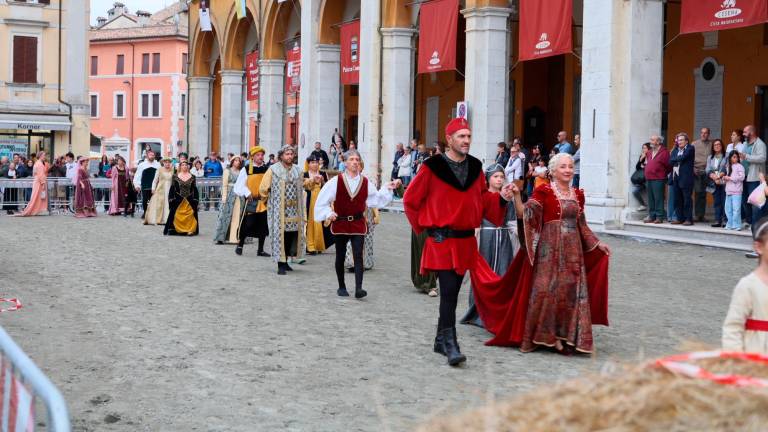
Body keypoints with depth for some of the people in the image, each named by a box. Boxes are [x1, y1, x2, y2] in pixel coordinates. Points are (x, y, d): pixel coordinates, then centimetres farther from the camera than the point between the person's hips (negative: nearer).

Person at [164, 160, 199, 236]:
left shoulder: (192, 177, 5)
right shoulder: (175, 176, 2)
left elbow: (195, 190, 7)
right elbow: (172, 189, 2)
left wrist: (196, 200, 1)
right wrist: (171, 200, -4)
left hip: (190, 201, 1)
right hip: (178, 201, -1)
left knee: (190, 215, -3)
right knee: (177, 216, -2)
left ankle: (190, 230, 1)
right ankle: (177, 229, 7)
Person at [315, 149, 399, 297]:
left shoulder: (366, 183, 3)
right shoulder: (336, 181, -4)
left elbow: (376, 199, 11)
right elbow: (323, 200, 0)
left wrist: (387, 189, 4)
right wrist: (328, 213, -9)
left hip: (358, 224, 0)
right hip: (340, 223, 0)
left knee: (358, 256, -10)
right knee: (340, 256, 9)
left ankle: (358, 288, -15)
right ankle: (341, 287, 22)